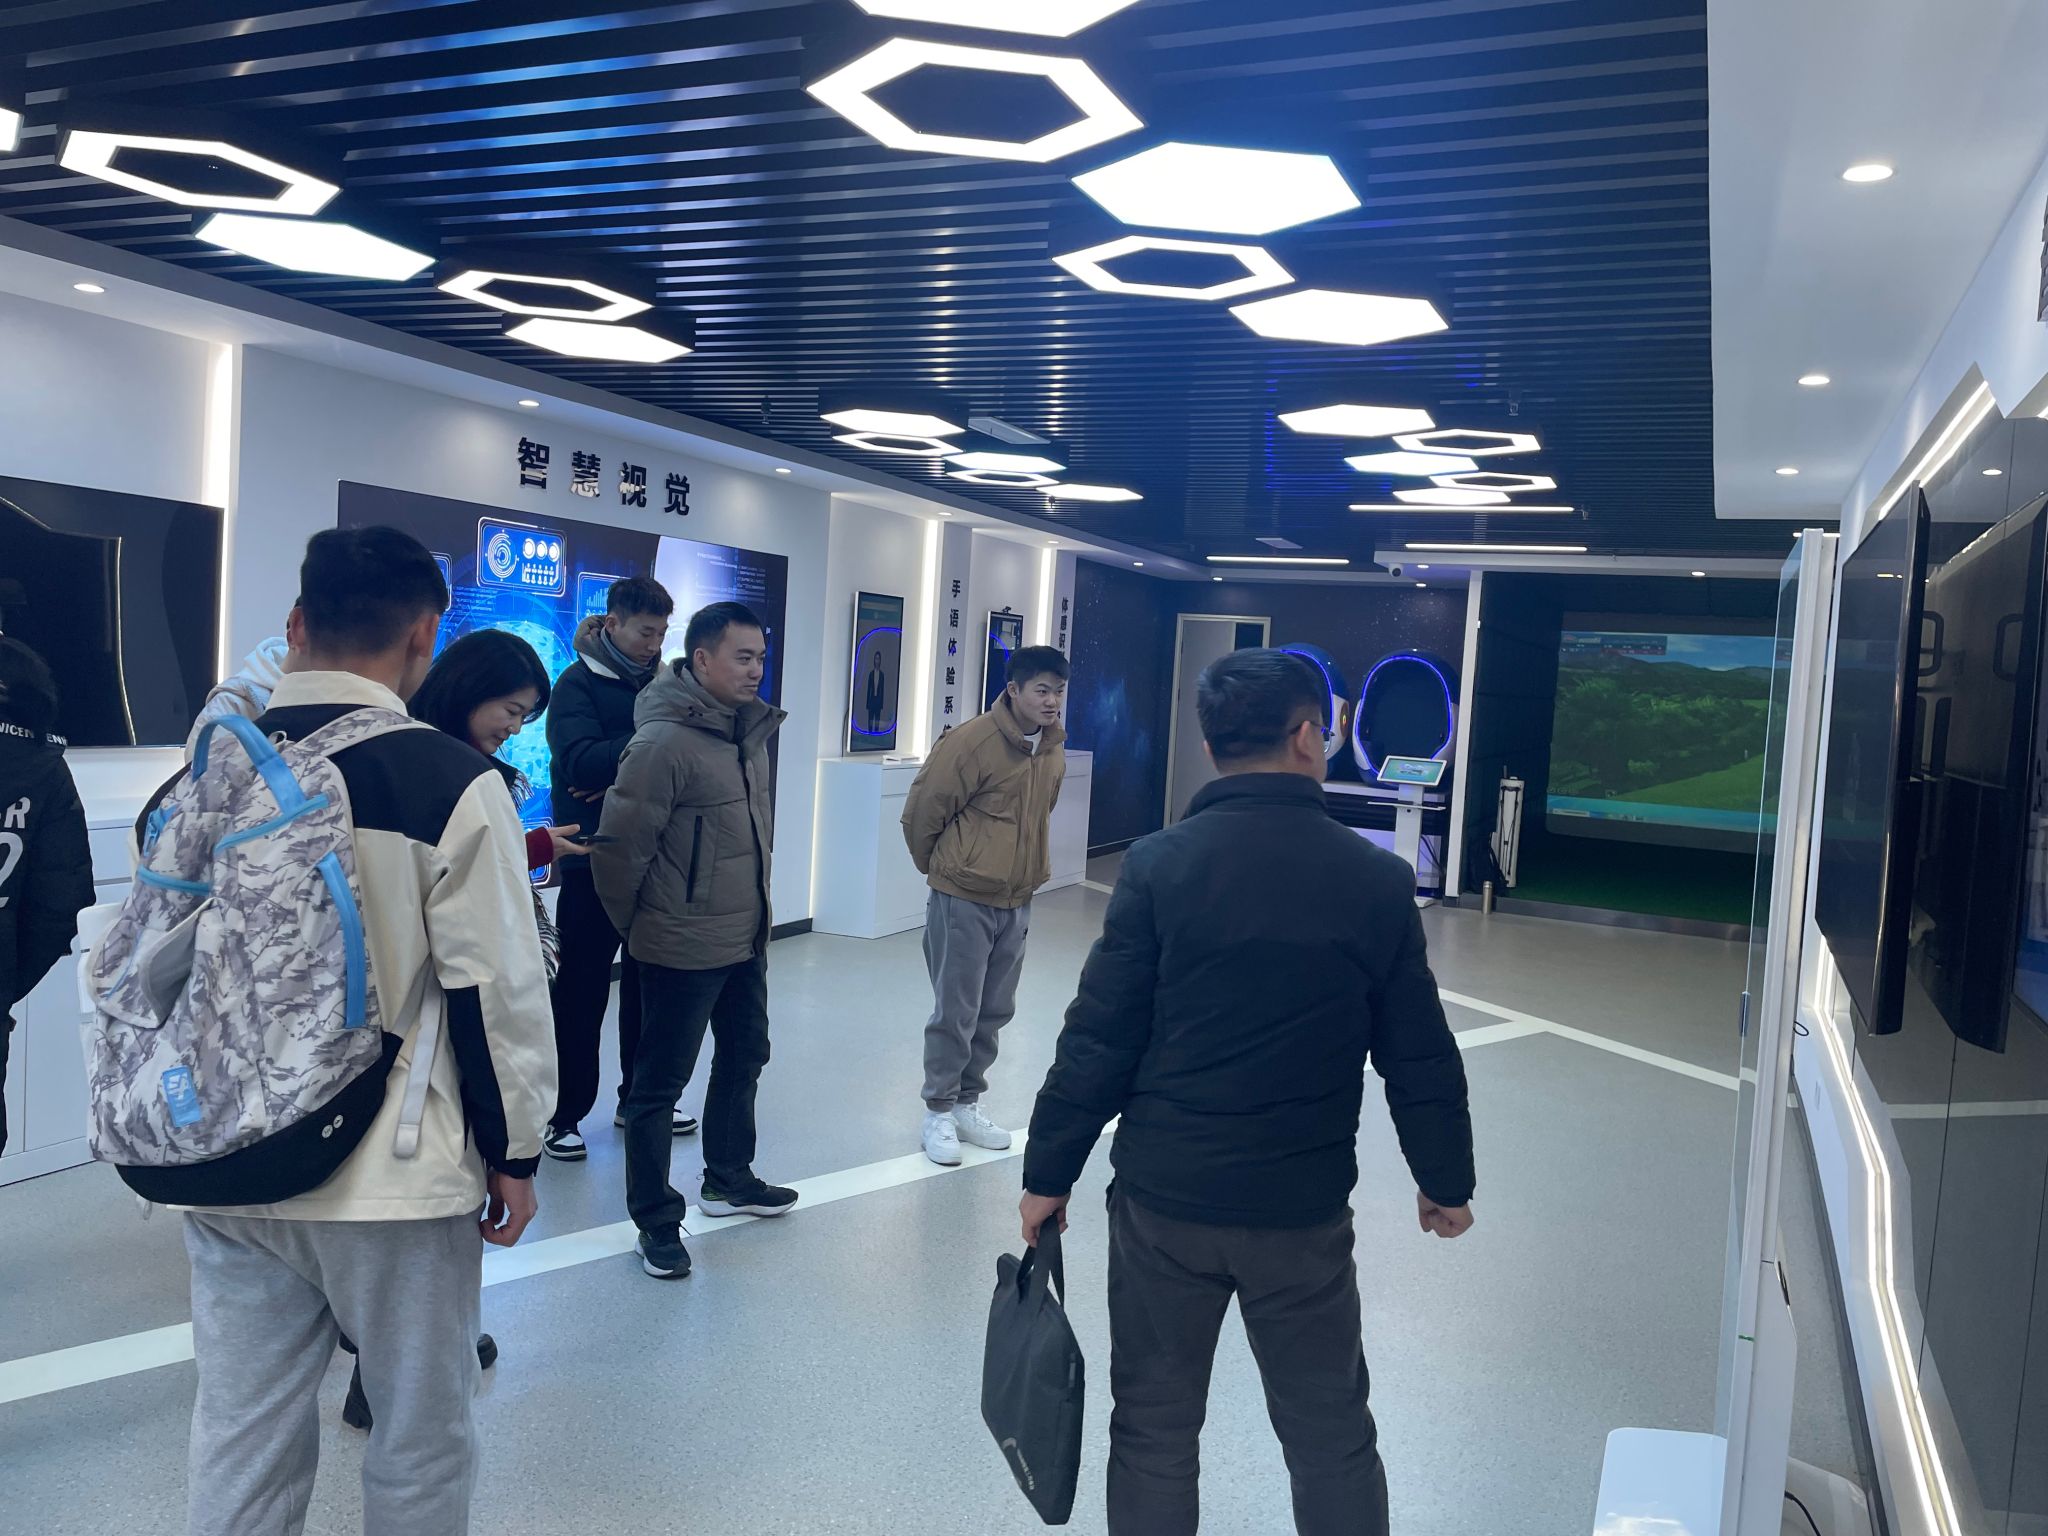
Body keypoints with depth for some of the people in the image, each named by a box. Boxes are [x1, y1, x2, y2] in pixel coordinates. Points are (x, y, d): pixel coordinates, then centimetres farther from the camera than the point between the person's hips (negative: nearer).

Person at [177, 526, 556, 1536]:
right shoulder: (452, 781, -14)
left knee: (241, 1436, 17)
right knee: (421, 1435, 14)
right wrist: (514, 1151, -2)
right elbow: (497, 989, -14)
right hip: (393, 1183, -4)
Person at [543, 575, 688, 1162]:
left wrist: (622, 772, -14)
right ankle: (564, 1115, 10)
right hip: (593, 862, -6)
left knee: (648, 984, 14)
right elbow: (580, 761, -21)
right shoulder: (578, 684, -6)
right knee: (581, 992, 1)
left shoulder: (661, 682, 11)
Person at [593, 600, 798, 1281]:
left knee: (744, 1057, 22)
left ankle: (729, 1179, 42)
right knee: (661, 1081, 5)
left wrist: (756, 907, 16)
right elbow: (619, 848, -19)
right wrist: (637, 924, -6)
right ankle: (656, 1220, 19)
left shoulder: (751, 731, 4)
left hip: (747, 938, 9)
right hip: (685, 947, -9)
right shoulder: (664, 742, -22)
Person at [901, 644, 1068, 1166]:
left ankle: (967, 1103, 29)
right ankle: (939, 1113, 16)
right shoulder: (971, 742, -18)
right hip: (963, 902, -6)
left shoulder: (1054, 750, 4)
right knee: (956, 1013, 2)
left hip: (1017, 903, 6)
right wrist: (939, 868, 5)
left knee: (993, 1012, 14)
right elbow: (920, 814, -10)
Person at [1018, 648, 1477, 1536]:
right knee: (1332, 1438, 18)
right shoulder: (1377, 881, -5)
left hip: (1162, 1198, 0)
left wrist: (1048, 1172, 2)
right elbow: (1419, 1057, 1)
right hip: (1304, 1210, 1)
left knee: (1153, 1431, 15)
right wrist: (1445, 1181, 16)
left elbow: (1098, 1039, -9)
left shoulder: (1159, 865, -9)